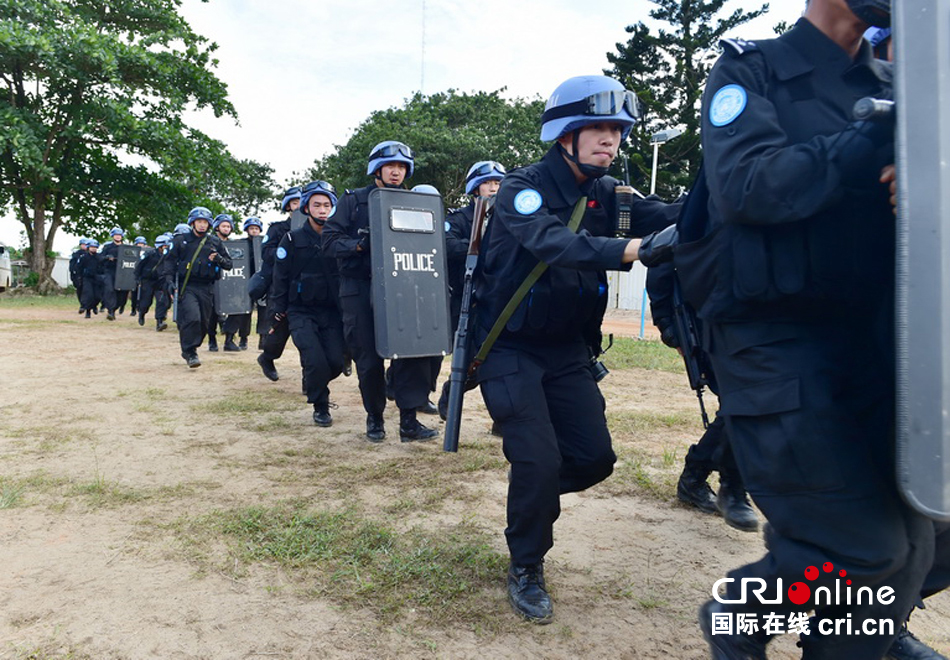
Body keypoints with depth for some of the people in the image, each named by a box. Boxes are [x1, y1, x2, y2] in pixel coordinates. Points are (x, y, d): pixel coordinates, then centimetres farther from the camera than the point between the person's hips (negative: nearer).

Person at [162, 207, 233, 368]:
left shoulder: (215, 242, 11)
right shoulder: (181, 240, 6)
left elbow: (228, 264, 12)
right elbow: (169, 262, 6)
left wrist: (218, 259, -10)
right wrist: (169, 282, -7)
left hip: (206, 288, 3)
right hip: (186, 287, -3)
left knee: (203, 322, 6)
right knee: (192, 318, -20)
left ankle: (189, 350, 27)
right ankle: (190, 353, -8)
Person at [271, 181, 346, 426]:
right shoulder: (292, 240, 1)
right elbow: (280, 278, 2)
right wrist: (278, 314, -1)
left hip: (332, 312, 2)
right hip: (302, 312, -2)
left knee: (336, 362, -8)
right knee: (317, 362, -17)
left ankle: (313, 383, 27)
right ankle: (320, 407, 9)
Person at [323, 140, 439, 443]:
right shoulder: (354, 200, 3)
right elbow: (330, 240, -4)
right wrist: (360, 244, -20)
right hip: (359, 289, -2)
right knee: (369, 358, 1)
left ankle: (409, 420, -3)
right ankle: (374, 417, 21)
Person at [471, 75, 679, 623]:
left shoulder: (606, 195, 3)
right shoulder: (523, 188, -14)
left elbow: (662, 215, -14)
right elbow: (552, 242, -35)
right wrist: (626, 250, -50)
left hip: (568, 348, 6)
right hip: (512, 348, -5)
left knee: (595, 458, 1)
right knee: (539, 459, -12)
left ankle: (532, 491, 34)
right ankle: (526, 570, 14)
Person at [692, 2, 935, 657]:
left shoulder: (894, 86, 16)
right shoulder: (751, 70, 1)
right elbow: (748, 184, -17)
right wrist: (880, 140, -13)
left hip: (871, 339, 6)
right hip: (774, 340, -6)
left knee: (911, 545, 4)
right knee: (862, 547, -8)